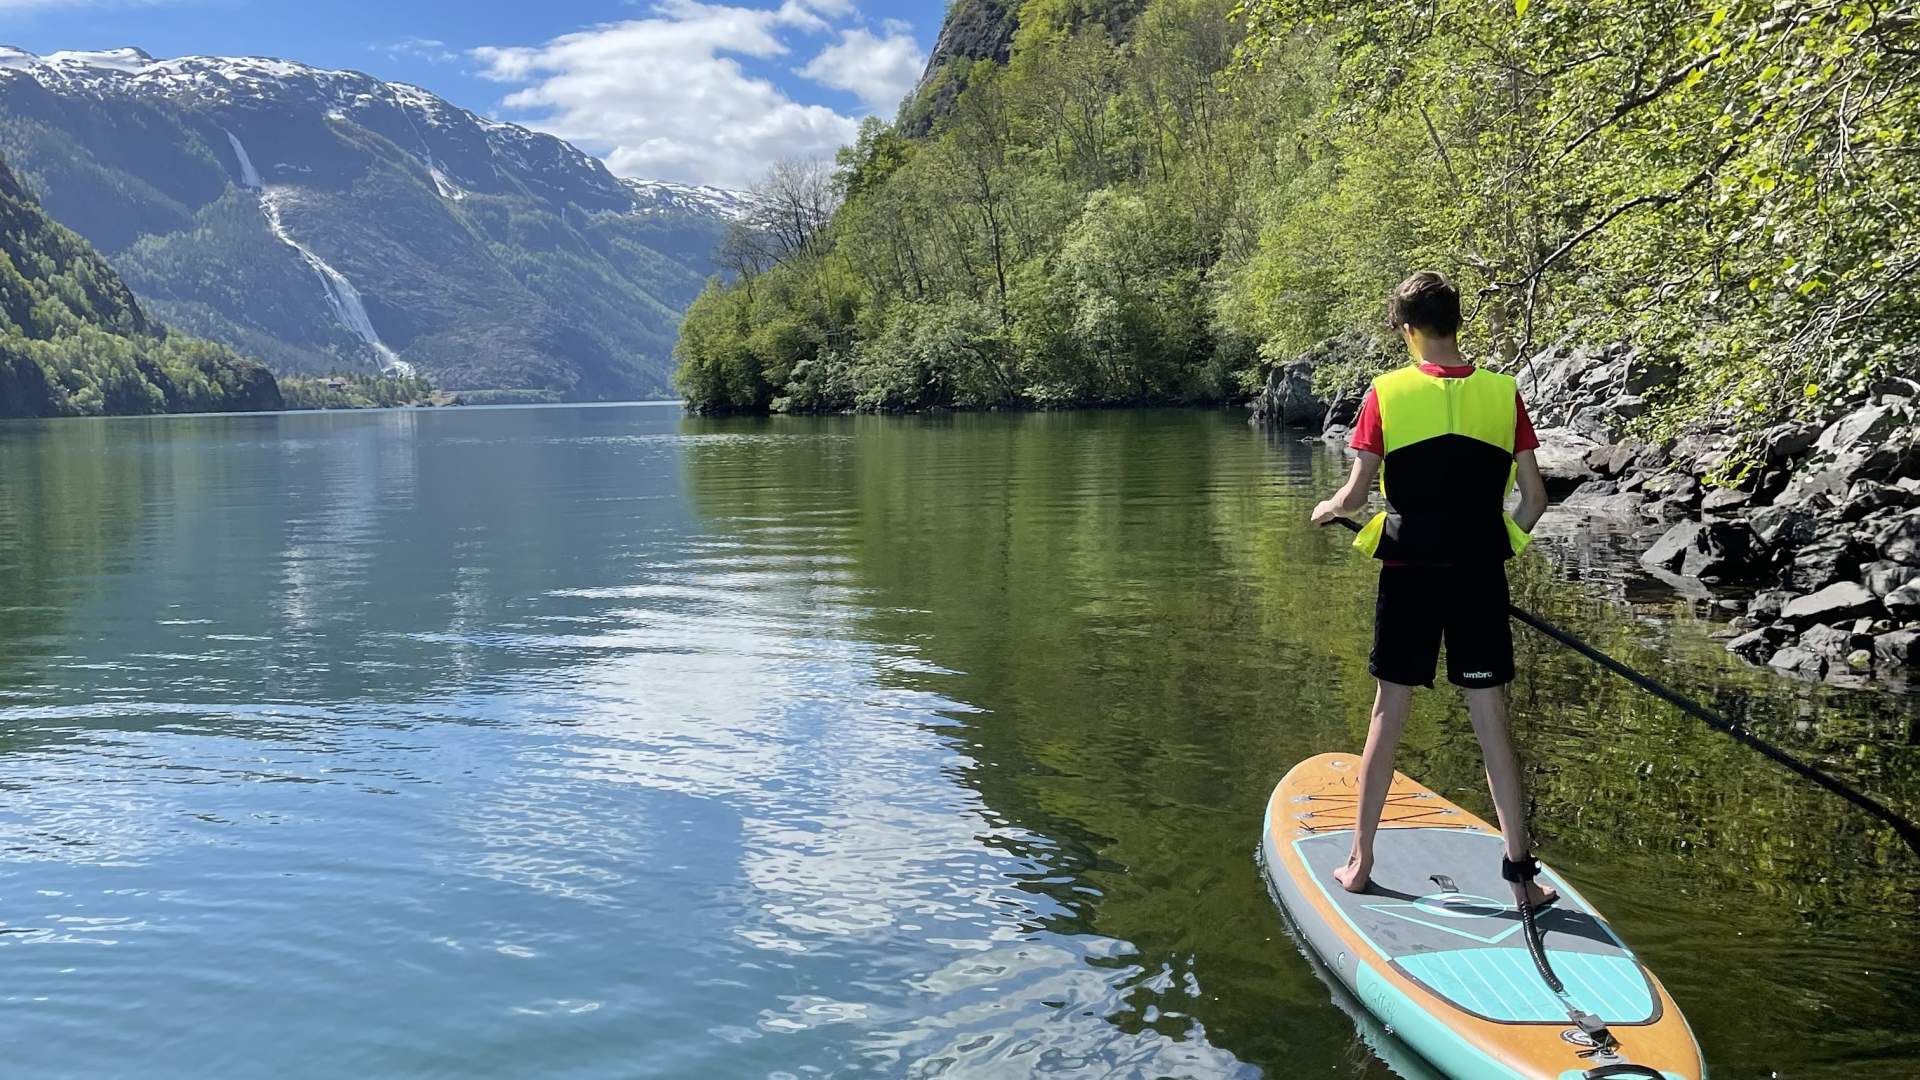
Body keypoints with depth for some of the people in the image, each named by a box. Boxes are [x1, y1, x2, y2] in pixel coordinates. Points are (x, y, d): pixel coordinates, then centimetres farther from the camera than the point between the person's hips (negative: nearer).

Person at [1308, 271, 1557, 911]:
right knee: (1491, 722, 8)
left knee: (1388, 717, 9)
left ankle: (1360, 863, 18)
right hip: (1480, 579, 1)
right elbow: (1534, 498, 2)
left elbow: (1355, 495, -7)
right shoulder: (1503, 394, -1)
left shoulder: (1388, 394, -7)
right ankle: (1520, 871, 11)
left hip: (1409, 577, -1)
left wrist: (1325, 510, 15)